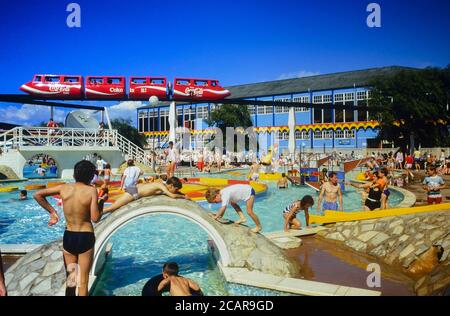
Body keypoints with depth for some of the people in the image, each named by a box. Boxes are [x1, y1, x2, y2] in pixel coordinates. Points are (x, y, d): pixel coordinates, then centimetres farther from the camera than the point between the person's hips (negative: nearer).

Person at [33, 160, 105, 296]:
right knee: (83, 281, 6)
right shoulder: (91, 190, -11)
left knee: (70, 278, 18)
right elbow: (95, 218, -14)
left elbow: (37, 195, 8)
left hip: (68, 237, 4)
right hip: (85, 238, -4)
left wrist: (52, 211, 12)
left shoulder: (64, 188, 0)